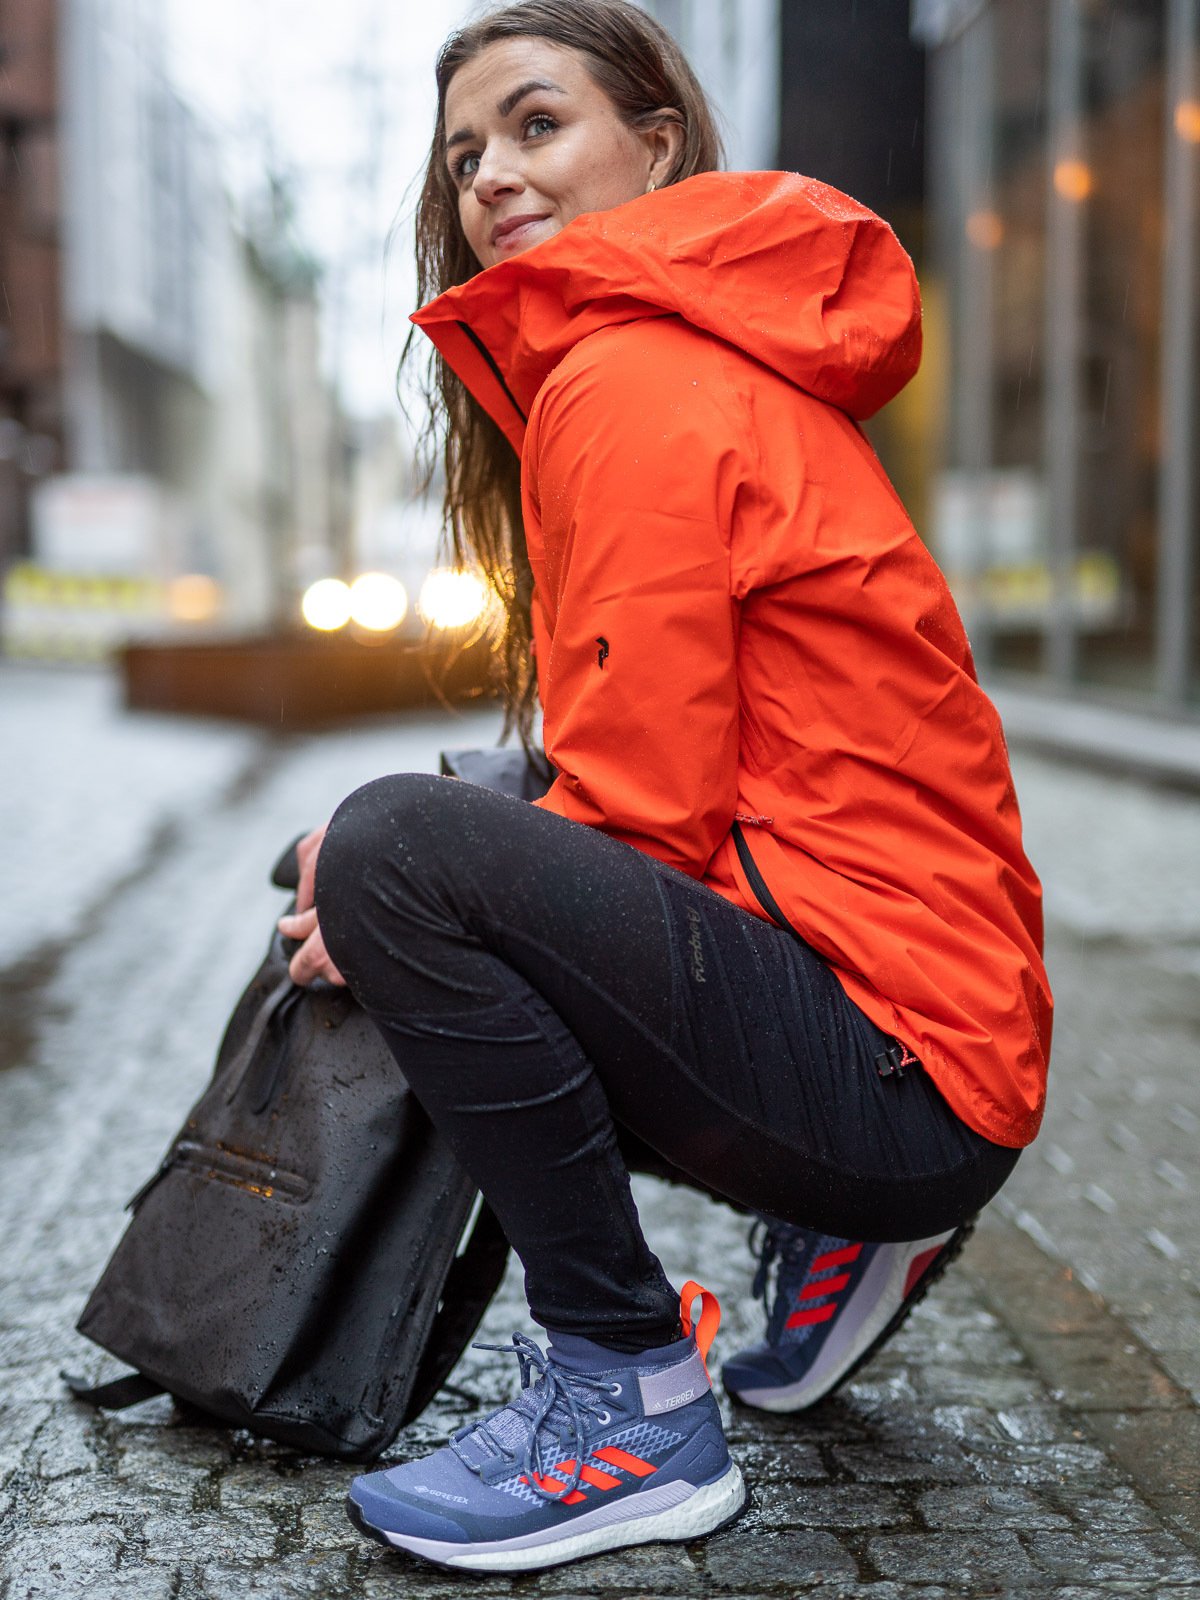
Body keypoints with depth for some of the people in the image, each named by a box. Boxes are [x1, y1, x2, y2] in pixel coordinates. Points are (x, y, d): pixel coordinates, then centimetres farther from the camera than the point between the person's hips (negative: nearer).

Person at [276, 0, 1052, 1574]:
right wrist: (408, 916, 8)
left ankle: (632, 1402, -11)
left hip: (899, 1061, -10)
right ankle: (832, 1228, 18)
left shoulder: (632, 372, -11)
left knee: (398, 847, -23)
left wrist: (391, 895, -2)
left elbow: (644, 805, -17)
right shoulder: (730, 360, 18)